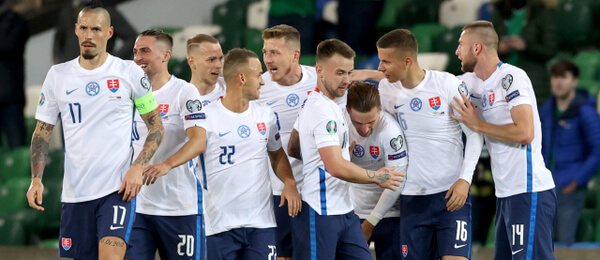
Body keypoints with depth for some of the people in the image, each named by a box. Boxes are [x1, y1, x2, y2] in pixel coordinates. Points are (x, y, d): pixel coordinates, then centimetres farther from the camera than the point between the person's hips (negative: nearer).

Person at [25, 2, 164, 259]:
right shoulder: (57, 75, 7)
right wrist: (36, 178, -3)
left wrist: (138, 167, -10)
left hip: (118, 189, -3)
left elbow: (156, 128, 5)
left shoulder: (130, 73, 0)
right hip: (74, 194, 3)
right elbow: (42, 132, 12)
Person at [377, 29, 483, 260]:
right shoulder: (385, 89, 3)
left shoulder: (448, 84, -10)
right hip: (412, 197, 4)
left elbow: (475, 134, -4)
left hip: (452, 193, -4)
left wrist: (465, 179, -13)